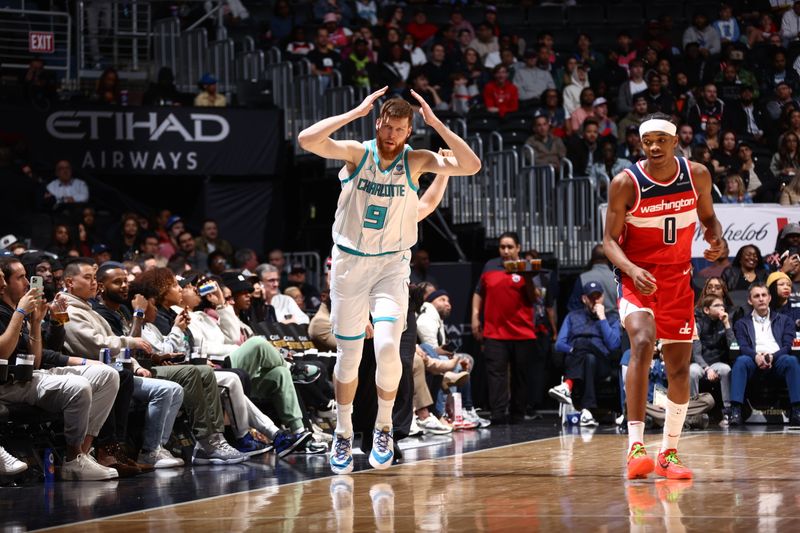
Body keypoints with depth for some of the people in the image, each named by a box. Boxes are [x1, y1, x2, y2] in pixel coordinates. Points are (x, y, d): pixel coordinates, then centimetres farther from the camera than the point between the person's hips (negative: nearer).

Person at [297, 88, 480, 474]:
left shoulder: (416, 161, -4)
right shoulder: (357, 153, -6)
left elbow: (471, 166, -16)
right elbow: (307, 140, -22)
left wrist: (435, 122, -19)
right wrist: (358, 111, -21)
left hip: (392, 265, 0)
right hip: (350, 262, 0)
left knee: (387, 347, -18)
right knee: (348, 355, 5)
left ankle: (384, 428, 2)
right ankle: (343, 435, 23)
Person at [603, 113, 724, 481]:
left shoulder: (697, 176, -3)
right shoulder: (626, 183, -14)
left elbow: (708, 218, 13)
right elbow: (610, 240, -12)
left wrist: (717, 240, -10)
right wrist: (633, 270, -30)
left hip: (678, 279, 4)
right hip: (638, 279, -4)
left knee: (679, 368, 7)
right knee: (643, 344, -29)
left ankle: (669, 454, 22)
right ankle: (636, 447, -31)